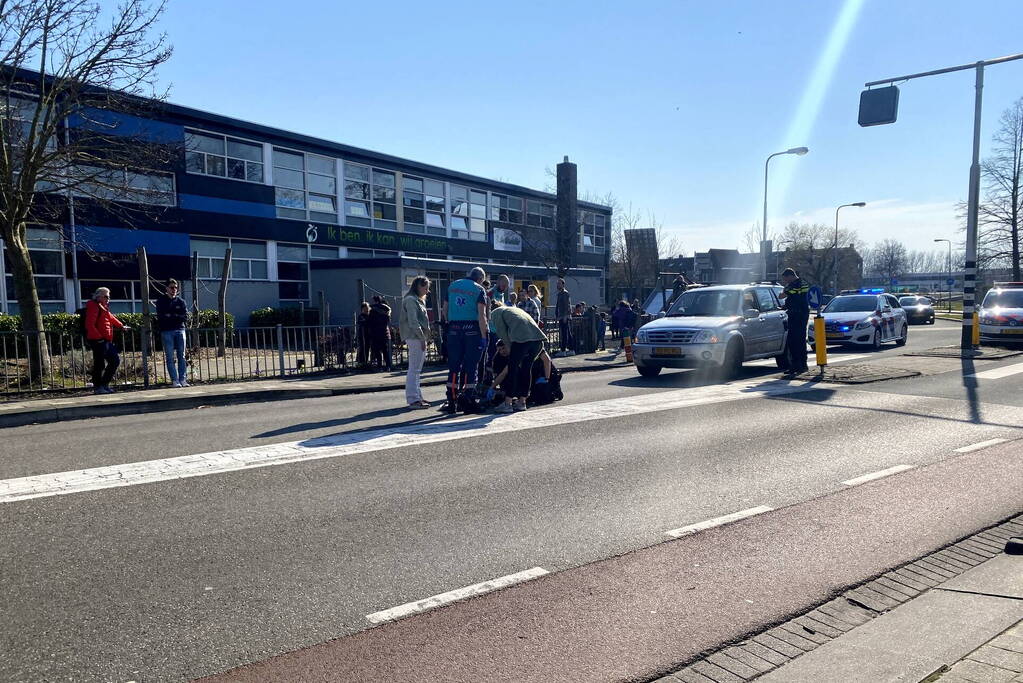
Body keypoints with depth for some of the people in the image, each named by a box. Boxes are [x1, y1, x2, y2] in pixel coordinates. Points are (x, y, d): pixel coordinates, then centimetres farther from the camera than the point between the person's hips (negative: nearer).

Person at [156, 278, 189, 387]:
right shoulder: (161, 301, 5)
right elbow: (160, 317, -7)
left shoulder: (181, 301, 11)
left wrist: (171, 316, -9)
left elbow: (186, 317, 1)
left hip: (180, 330, 2)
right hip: (167, 331, -2)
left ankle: (183, 379, 3)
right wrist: (177, 317, -10)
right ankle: (175, 380, -2)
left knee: (181, 356, 1)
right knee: (170, 357, -4)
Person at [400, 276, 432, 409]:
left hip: (419, 338, 10)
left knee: (417, 369, 13)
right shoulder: (411, 300, -10)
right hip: (415, 338, -10)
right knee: (414, 369, -10)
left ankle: (417, 397, 20)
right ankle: (413, 400, -10)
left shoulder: (419, 300, 21)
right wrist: (422, 338, -18)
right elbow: (413, 322, -17)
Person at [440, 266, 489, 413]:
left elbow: (444, 310, 13)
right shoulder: (479, 289, -2)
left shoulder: (452, 286, 12)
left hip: (454, 329, 4)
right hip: (472, 329, -4)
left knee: (453, 366, 8)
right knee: (470, 366, 2)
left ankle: (452, 402, 7)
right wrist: (484, 336, -11)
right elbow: (481, 315, -11)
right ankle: (468, 402, 2)